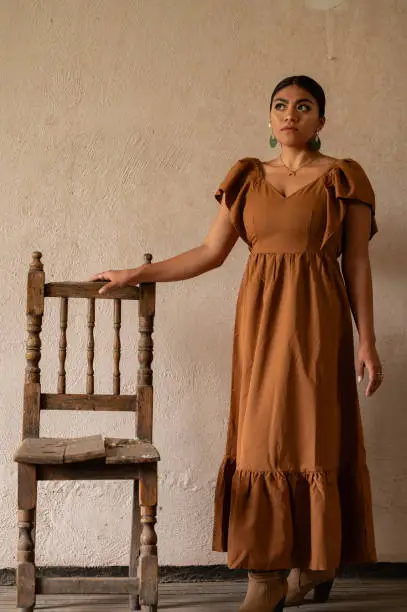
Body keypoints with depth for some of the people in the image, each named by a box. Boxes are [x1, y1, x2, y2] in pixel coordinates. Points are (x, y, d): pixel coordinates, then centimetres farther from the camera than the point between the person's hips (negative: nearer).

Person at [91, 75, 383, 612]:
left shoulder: (343, 179, 2)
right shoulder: (248, 178, 11)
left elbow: (357, 263, 0)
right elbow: (211, 252, 11)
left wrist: (367, 342, -5)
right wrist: (139, 275, 10)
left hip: (317, 320, -3)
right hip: (259, 317, 3)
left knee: (314, 432, 0)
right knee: (260, 438, 0)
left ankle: (318, 561, 17)